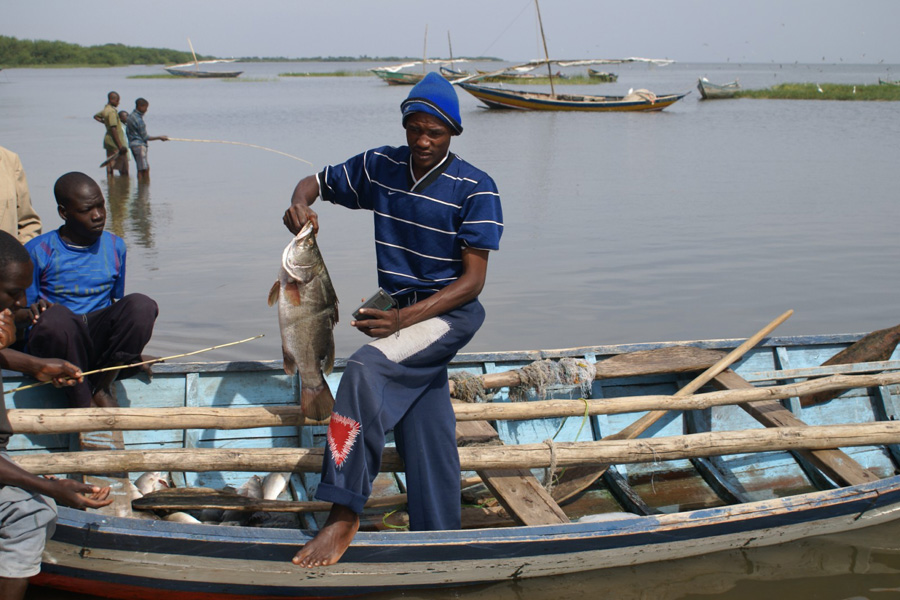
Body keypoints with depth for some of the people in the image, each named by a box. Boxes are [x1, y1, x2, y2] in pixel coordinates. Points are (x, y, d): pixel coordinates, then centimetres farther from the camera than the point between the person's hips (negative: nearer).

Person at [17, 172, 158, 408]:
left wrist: (128, 350, 7)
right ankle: (82, 402, -21)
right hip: (55, 344, -3)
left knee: (142, 305, -26)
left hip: (99, 340, 3)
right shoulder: (39, 251, -1)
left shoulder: (114, 246, 13)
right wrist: (33, 313, -24)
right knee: (55, 317, -39)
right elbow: (17, 311, 1)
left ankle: (101, 389, -16)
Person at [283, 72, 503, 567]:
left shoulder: (475, 189, -11)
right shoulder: (381, 167, 3)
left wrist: (403, 318, -27)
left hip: (450, 313, -5)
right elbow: (318, 182, 17)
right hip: (399, 312, 6)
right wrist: (300, 203, -10)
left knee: (365, 369, -30)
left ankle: (344, 513, -28)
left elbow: (473, 281, -14)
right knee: (427, 446, 4)